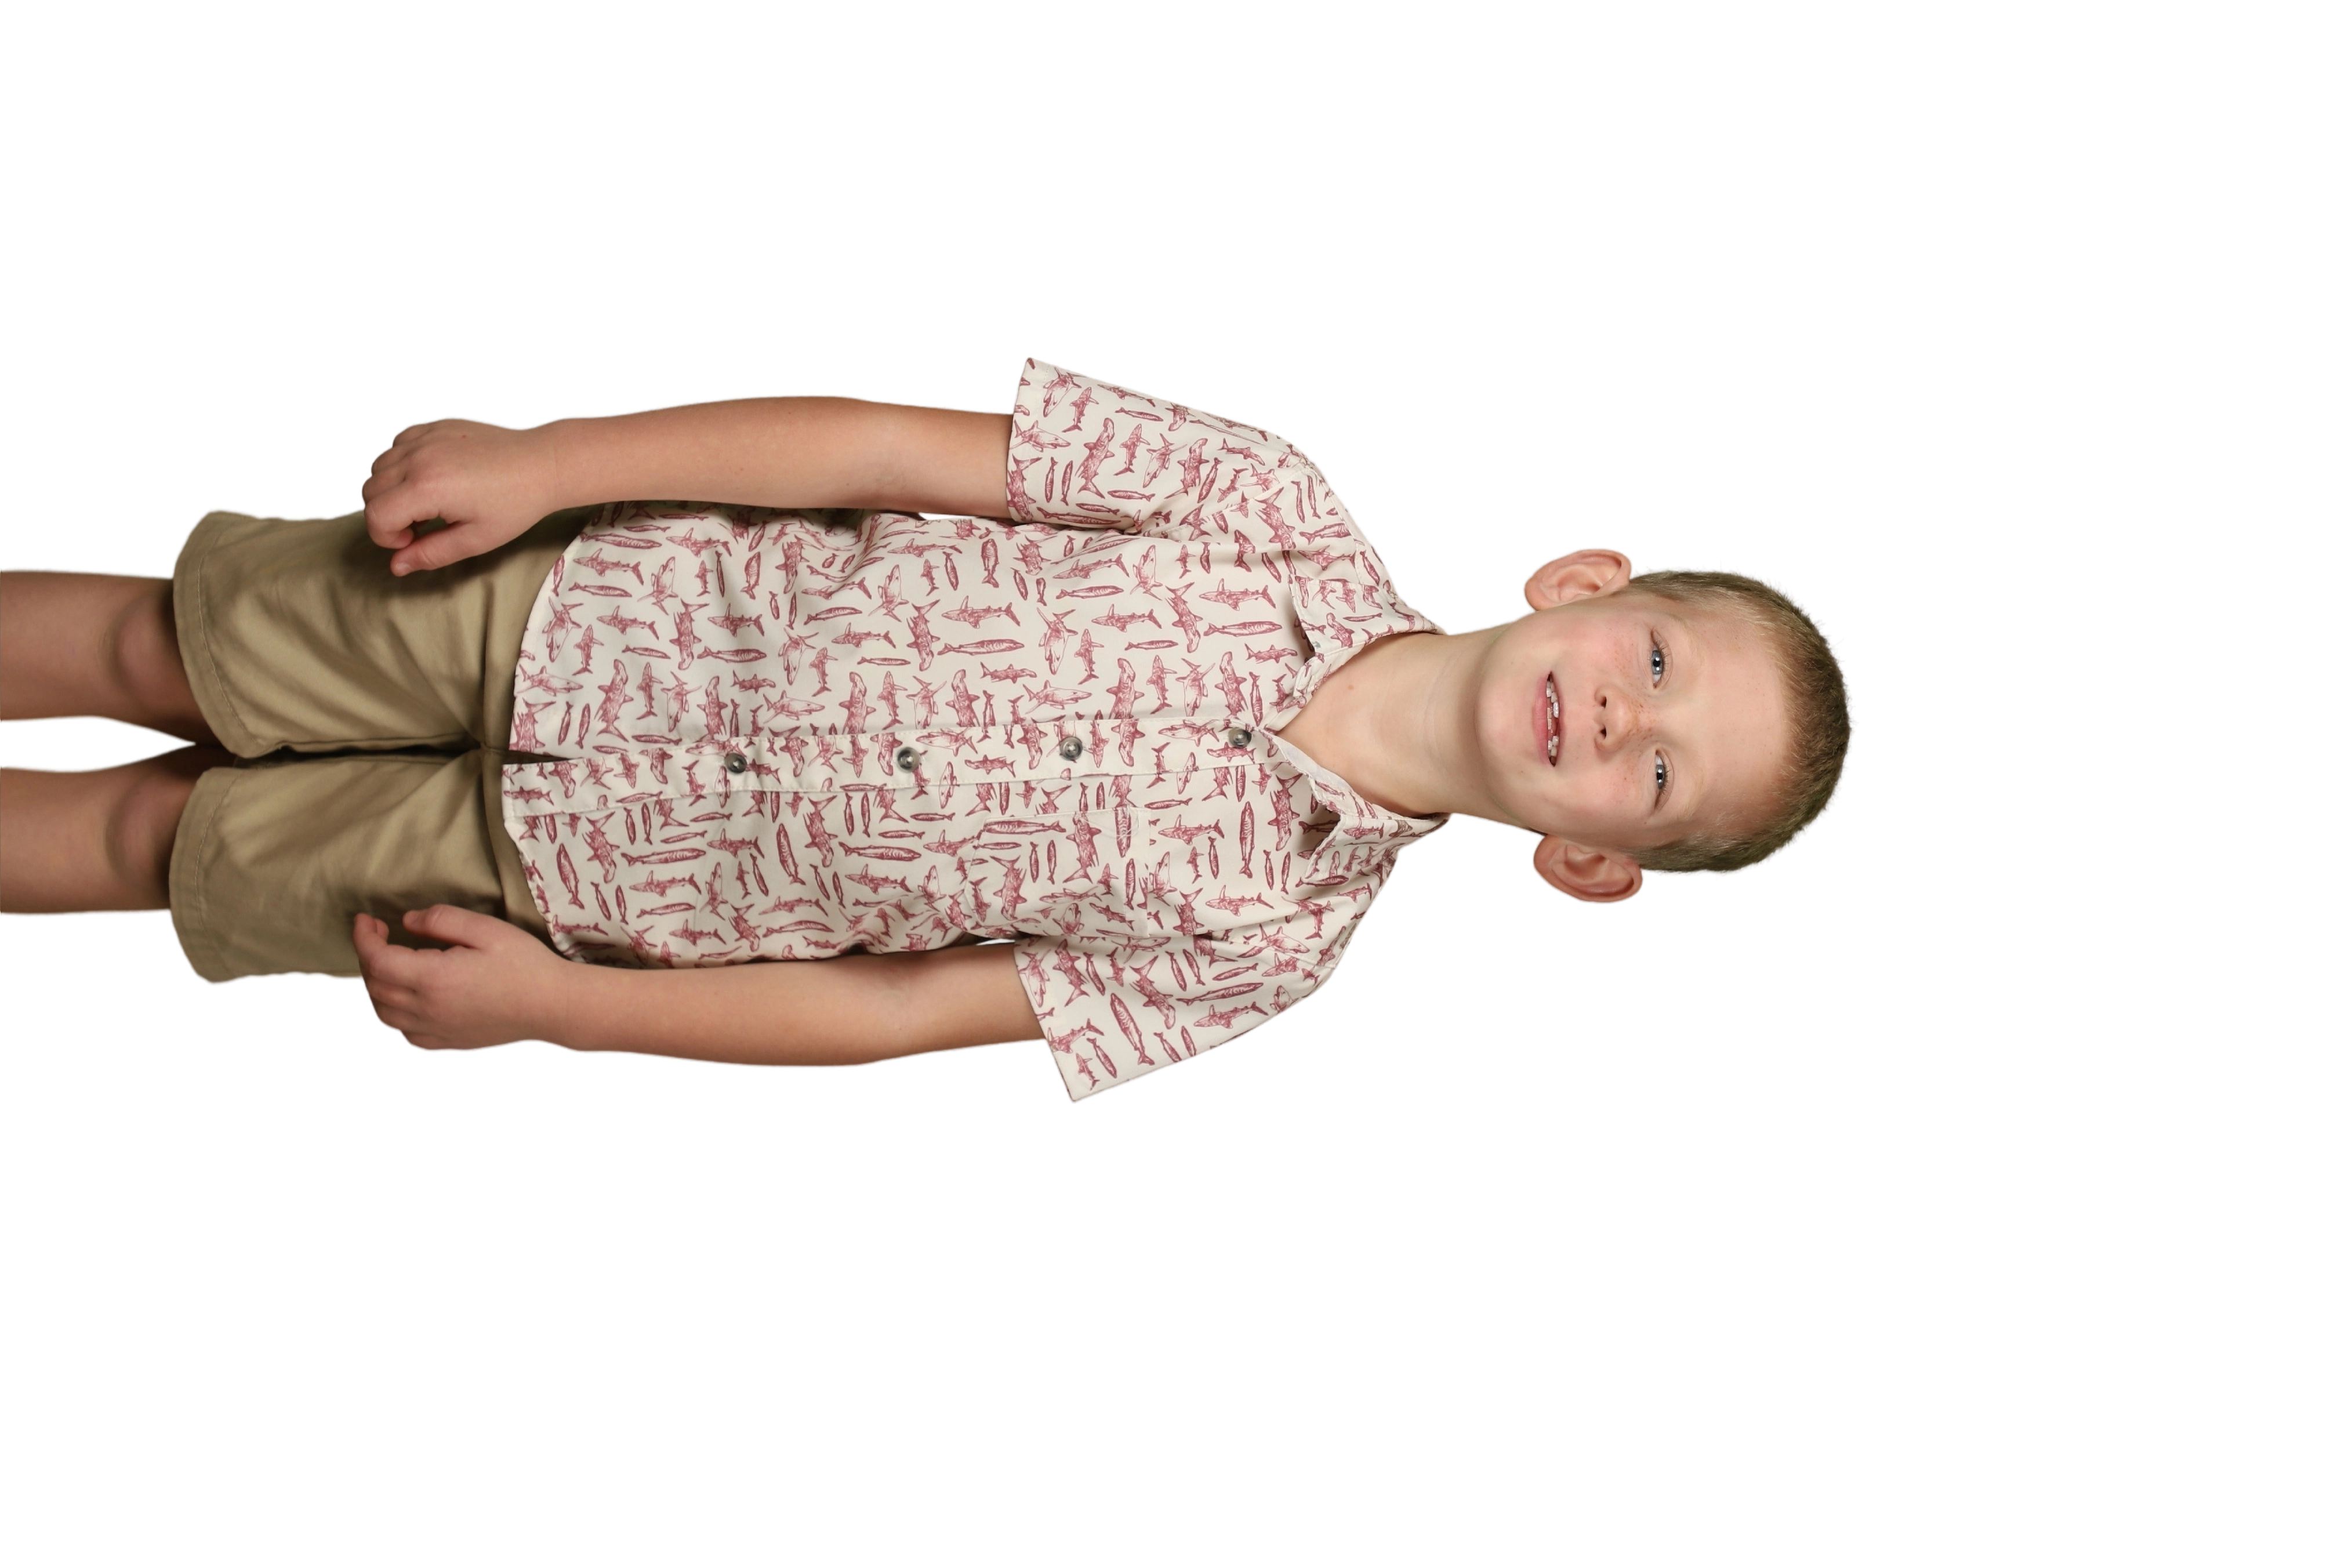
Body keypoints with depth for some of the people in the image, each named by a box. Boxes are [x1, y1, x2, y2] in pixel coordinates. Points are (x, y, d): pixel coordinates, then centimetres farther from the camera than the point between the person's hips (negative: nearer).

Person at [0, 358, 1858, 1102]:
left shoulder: (1268, 933, -19)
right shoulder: (1279, 511, -20)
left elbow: (898, 1014, -12)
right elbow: (898, 445, -14)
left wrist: (554, 1003, -13)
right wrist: (543, 457, -17)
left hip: (580, 872, -1)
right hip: (591, 601, 1)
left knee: (162, 842, 11)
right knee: (169, 645, 12)